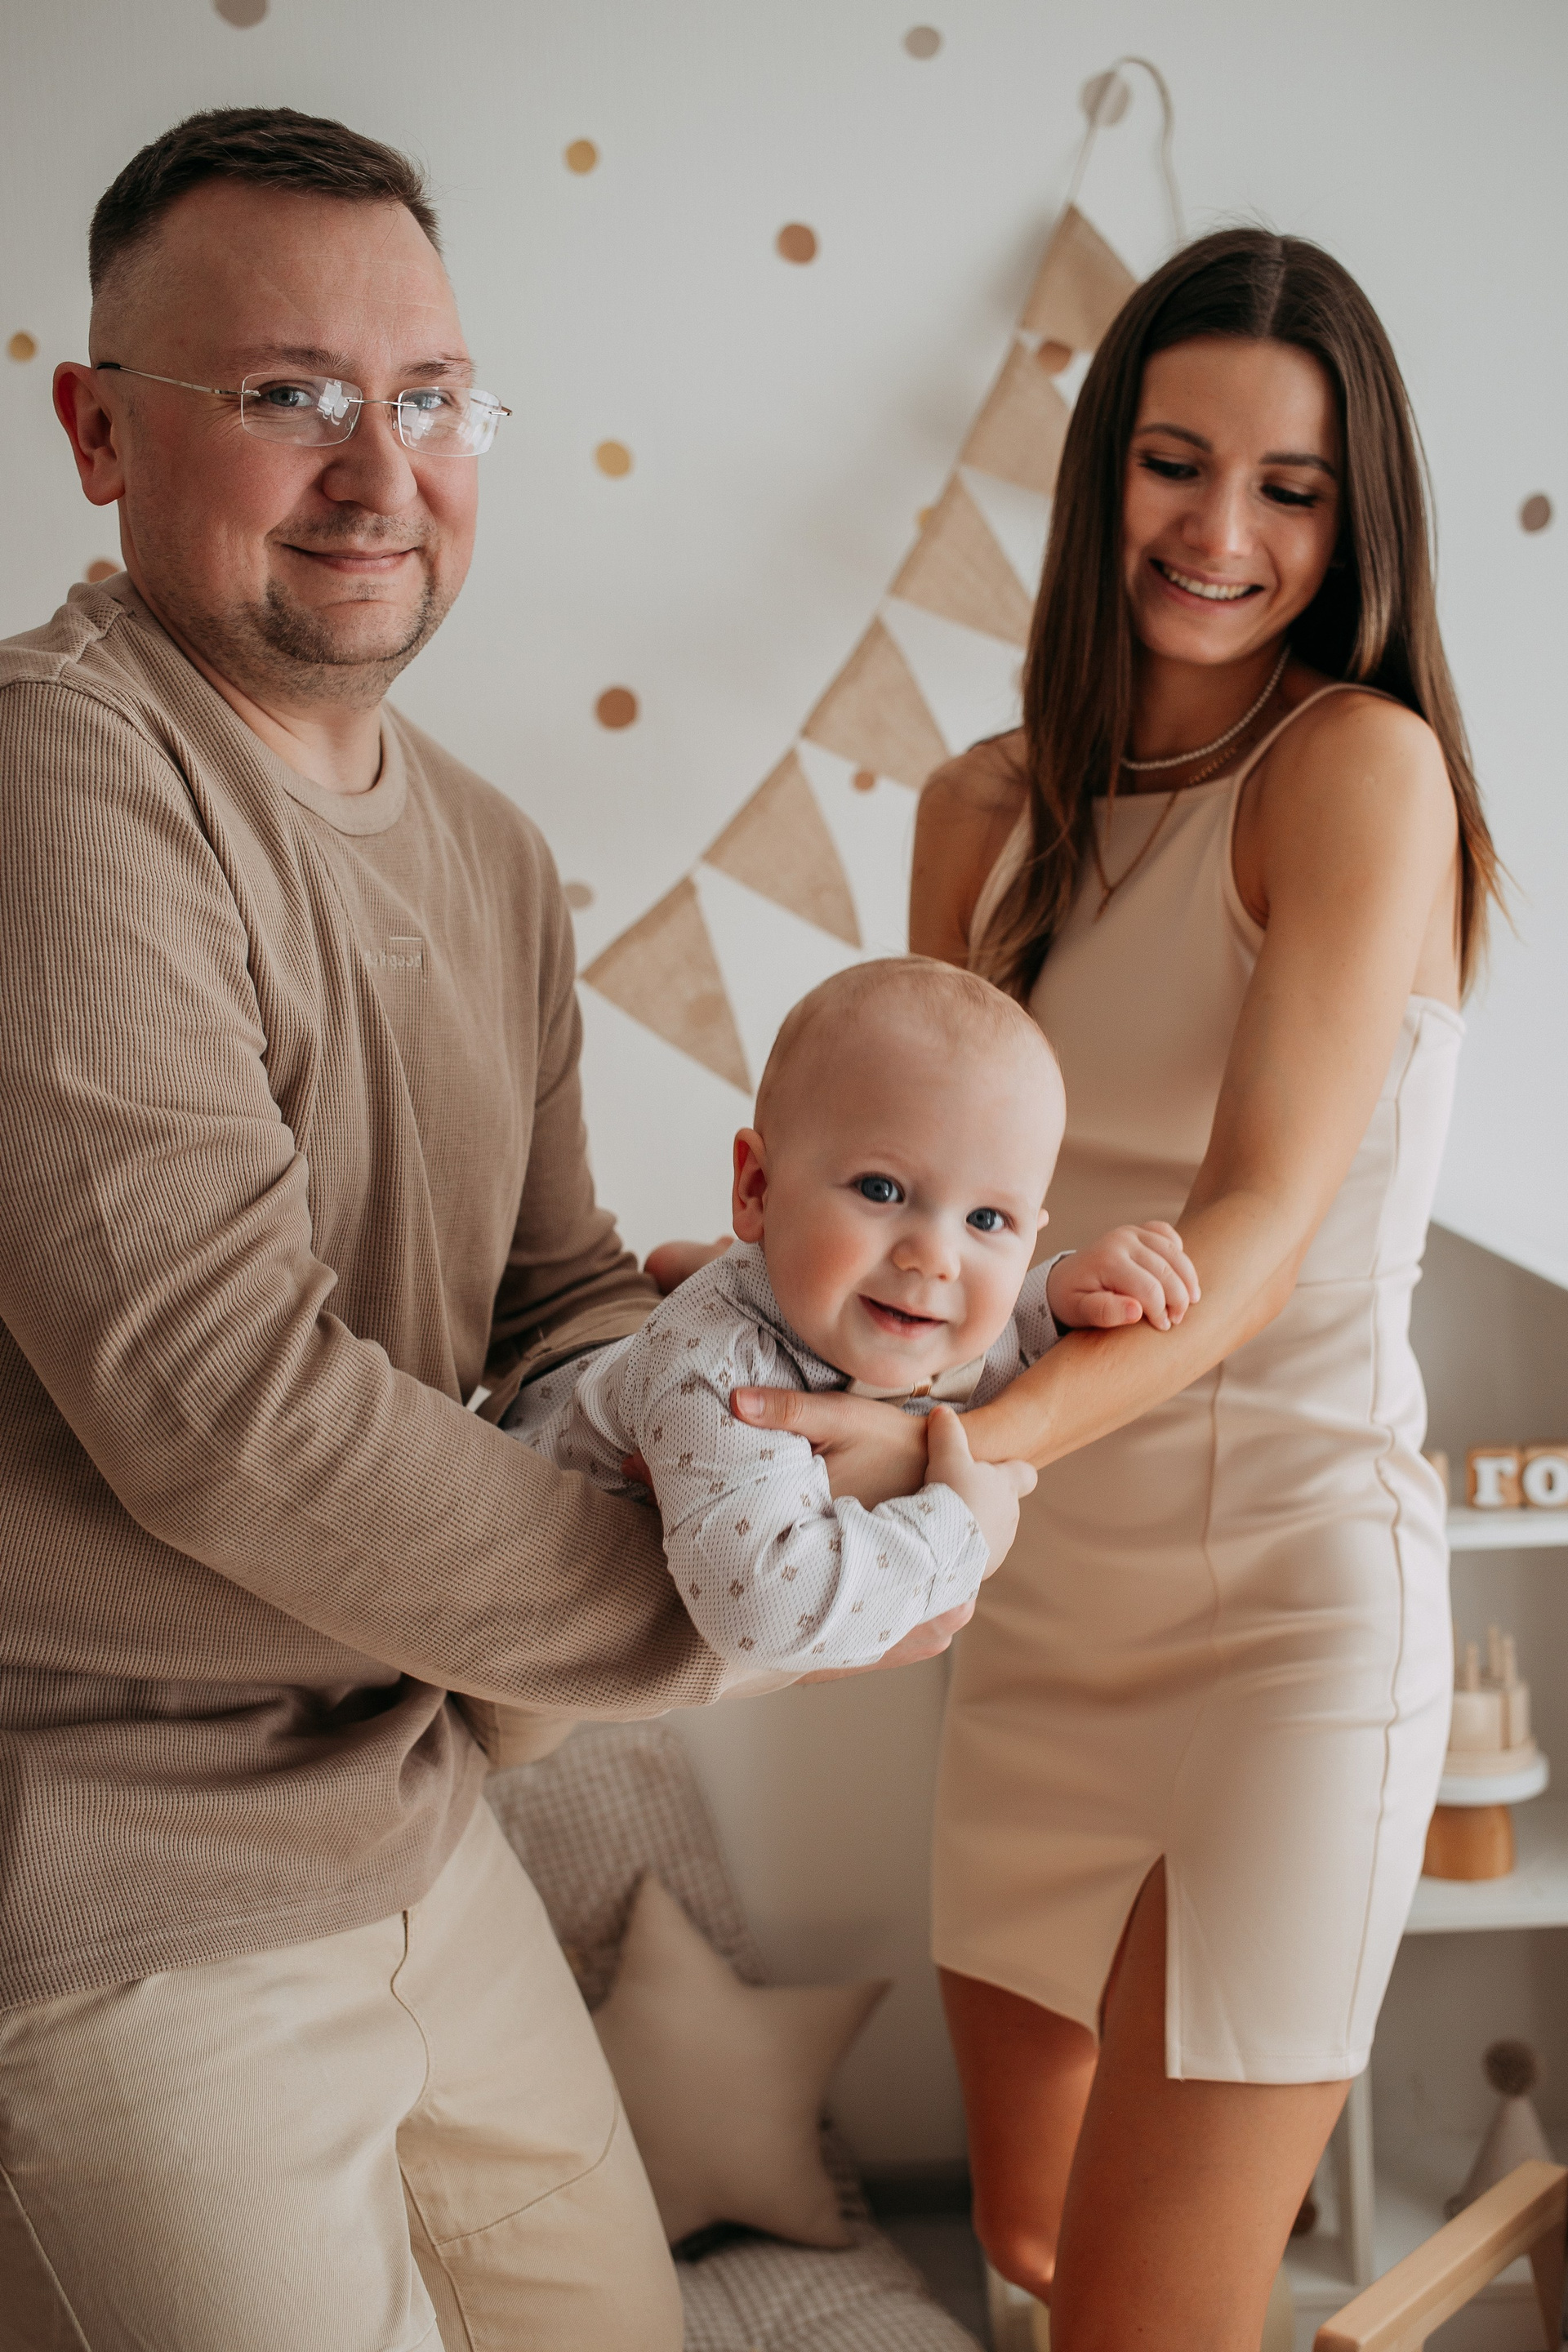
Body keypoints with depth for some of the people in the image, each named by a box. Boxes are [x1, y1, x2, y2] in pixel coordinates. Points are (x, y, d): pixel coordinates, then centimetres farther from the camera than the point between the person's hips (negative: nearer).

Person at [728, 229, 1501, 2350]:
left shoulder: (1361, 763, -13)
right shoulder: (993, 809, 7)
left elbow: (1259, 1227, -22)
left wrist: (958, 1444, -35)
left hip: (1284, 1597, -6)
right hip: (1045, 1597, 7)